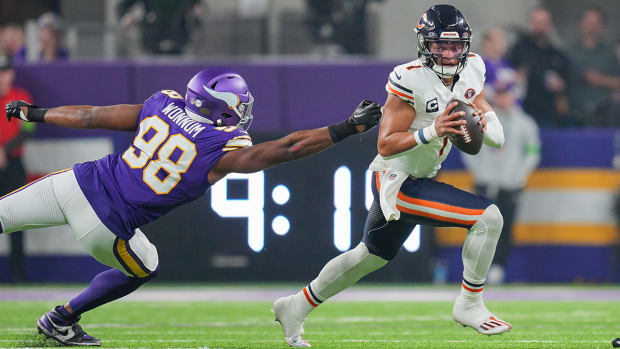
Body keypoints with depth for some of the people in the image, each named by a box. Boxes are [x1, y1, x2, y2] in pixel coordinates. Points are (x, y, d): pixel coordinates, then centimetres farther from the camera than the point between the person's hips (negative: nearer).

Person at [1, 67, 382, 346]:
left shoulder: (162, 106, 4)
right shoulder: (223, 151, -11)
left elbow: (90, 117, 12)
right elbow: (290, 148, -9)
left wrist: (35, 114, 26)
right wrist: (350, 127, -3)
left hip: (76, 181, 3)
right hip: (105, 224, -3)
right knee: (142, 269, 27)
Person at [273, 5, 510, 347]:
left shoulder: (470, 71, 0)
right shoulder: (411, 80, -23)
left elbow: (497, 136, 6)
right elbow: (386, 145, -22)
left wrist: (483, 126, -17)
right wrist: (432, 132, -35)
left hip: (420, 179, 9)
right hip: (398, 182, -9)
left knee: (371, 256, 26)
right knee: (488, 217, -19)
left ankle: (296, 307, 41)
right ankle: (469, 305, -7)